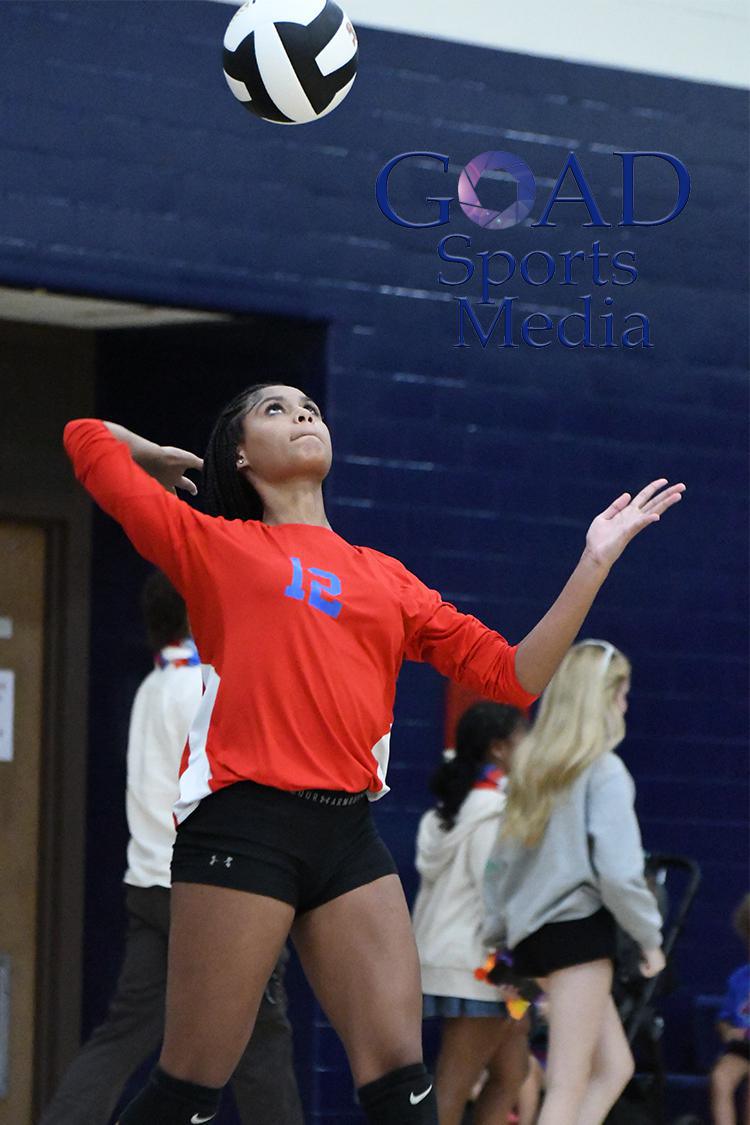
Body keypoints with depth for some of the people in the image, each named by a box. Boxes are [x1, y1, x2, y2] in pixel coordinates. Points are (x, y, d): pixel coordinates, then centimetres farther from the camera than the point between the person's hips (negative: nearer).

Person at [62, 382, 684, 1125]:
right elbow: (89, 440, 7)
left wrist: (595, 563, 12)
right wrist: (159, 462, 25)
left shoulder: (386, 579, 19)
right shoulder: (212, 545, 7)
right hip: (243, 827, -4)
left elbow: (513, 674, 16)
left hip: (348, 834, 5)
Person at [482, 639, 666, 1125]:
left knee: (614, 1067, 15)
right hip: (580, 924, -8)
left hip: (532, 934, 8)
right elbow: (618, 870, -17)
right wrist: (650, 935, -5)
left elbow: (501, 861, 15)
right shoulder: (604, 770, -10)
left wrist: (500, 938, 21)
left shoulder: (530, 763, 12)